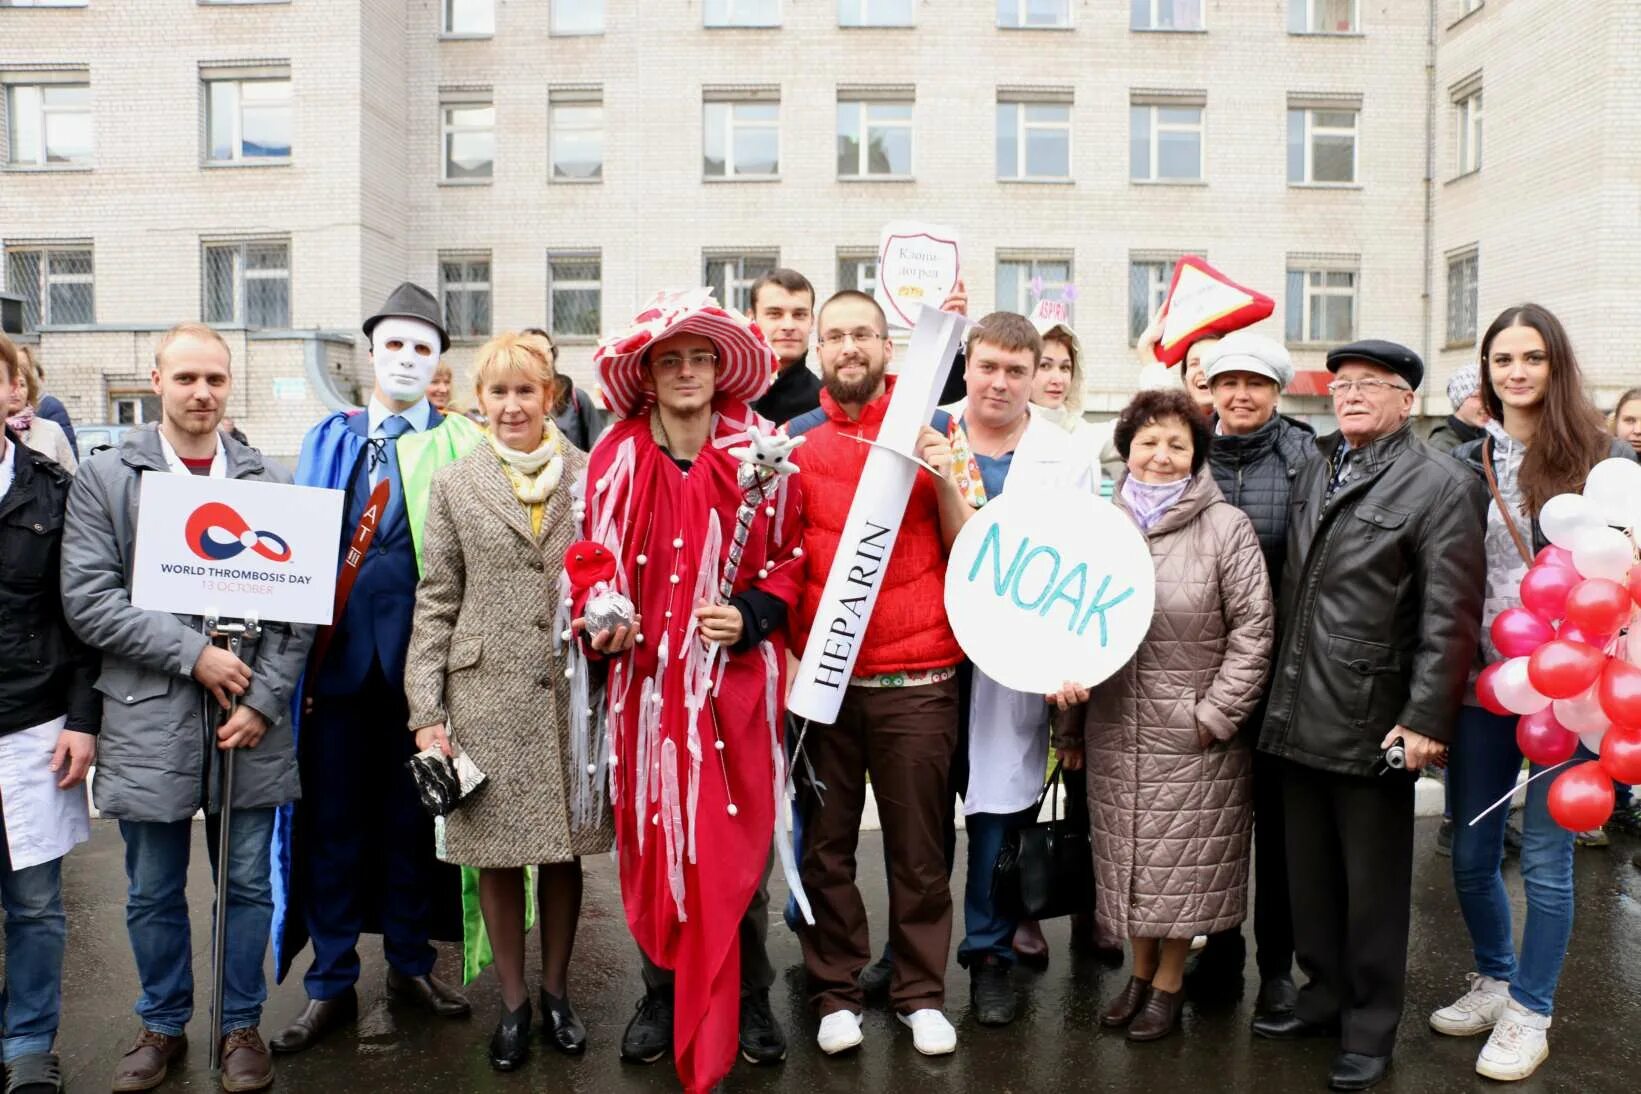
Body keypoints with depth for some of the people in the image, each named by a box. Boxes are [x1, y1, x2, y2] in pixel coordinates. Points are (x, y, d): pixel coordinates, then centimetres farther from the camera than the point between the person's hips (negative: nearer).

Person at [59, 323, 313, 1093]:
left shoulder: (272, 480, 4)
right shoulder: (104, 477, 2)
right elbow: (86, 600, -6)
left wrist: (264, 700, -7)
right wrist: (192, 652, -14)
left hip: (250, 720, 1)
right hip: (148, 719, 0)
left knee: (248, 885, 11)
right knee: (154, 893, 13)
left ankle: (241, 1026, 29)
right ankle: (162, 1025, 33)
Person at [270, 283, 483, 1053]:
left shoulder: (460, 445, 5)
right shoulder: (329, 439, 12)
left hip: (418, 650, -1)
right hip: (339, 650, 2)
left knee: (410, 812, 10)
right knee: (332, 816, 6)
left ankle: (410, 961, 27)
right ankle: (331, 984, 18)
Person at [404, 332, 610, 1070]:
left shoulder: (591, 476, 4)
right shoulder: (454, 485, 6)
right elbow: (436, 603, 4)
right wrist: (426, 713, -1)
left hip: (573, 690, 0)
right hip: (487, 694, 0)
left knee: (565, 847, 10)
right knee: (497, 855, 7)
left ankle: (555, 991, 29)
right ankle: (512, 1002, 25)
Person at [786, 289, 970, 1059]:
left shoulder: (934, 428, 4)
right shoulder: (794, 439, 6)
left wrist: (943, 478, -12)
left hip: (917, 678, -1)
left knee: (919, 845, 8)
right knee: (826, 843, 8)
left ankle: (921, 992, 24)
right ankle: (835, 991, 24)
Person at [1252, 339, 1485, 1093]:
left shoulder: (1441, 485, -6)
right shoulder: (1313, 471, 14)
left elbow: (1450, 616, -12)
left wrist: (1427, 720, -17)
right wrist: (1279, 691, 10)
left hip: (1373, 721, -6)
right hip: (1299, 714, 6)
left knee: (1372, 885, 8)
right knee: (1309, 873, 15)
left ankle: (1369, 1029, 22)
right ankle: (1324, 995, 32)